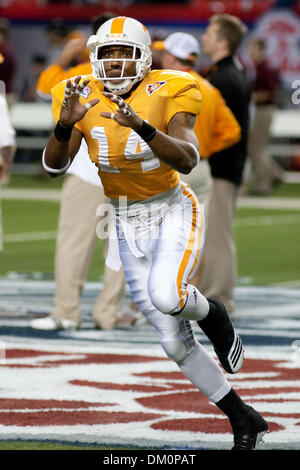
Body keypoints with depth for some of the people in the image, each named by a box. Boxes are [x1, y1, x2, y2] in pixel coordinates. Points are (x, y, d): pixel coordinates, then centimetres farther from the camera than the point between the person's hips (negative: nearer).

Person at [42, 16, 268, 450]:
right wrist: (65, 124, -34)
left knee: (165, 296, -34)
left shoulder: (167, 93, -15)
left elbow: (187, 160, -28)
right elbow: (54, 166, -15)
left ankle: (210, 313, 3)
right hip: (128, 225, 4)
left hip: (174, 214, -3)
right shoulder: (84, 100, -6)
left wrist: (141, 126, -42)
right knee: (175, 343, 2)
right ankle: (244, 422, 18)